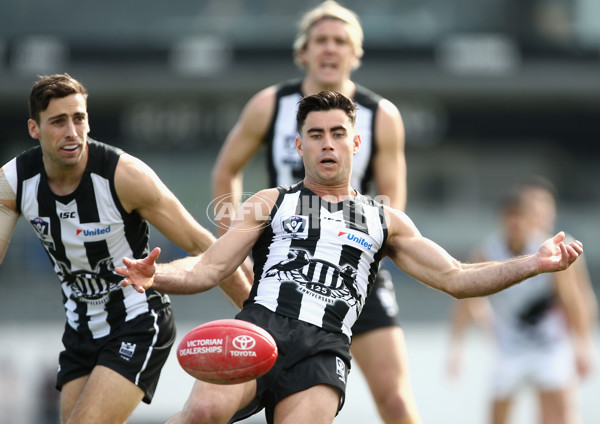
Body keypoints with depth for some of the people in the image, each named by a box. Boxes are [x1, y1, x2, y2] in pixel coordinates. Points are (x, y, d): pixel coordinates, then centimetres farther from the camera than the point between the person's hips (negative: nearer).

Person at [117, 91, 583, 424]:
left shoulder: (385, 221, 25)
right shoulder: (270, 204, 21)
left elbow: (455, 278, 21)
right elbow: (208, 269, 13)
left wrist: (534, 263, 7)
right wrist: (155, 276, -9)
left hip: (324, 348, 1)